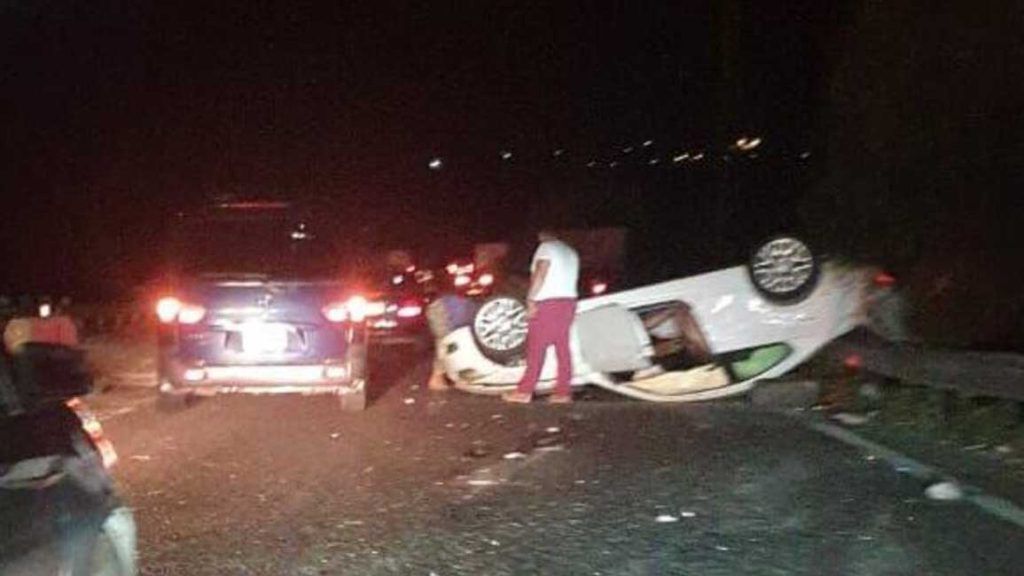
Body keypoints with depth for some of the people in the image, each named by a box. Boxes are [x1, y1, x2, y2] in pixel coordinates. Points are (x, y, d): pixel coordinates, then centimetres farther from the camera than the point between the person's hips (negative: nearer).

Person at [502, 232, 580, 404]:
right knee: (562, 347, 6)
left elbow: (540, 274, -15)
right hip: (569, 300, 8)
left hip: (548, 302, -8)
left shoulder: (546, 248, -3)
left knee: (536, 347, -8)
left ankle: (525, 391, -10)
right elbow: (572, 279, 17)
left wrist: (530, 300, -17)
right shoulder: (571, 252, 21)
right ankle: (563, 392, 2)